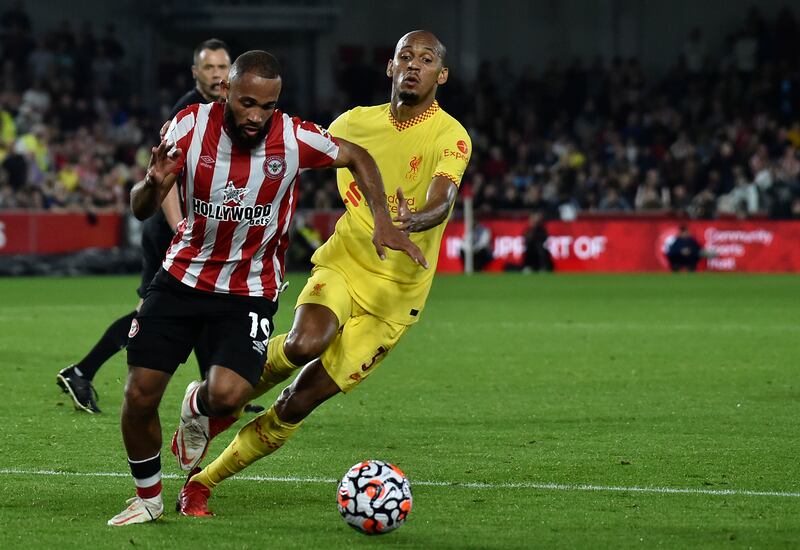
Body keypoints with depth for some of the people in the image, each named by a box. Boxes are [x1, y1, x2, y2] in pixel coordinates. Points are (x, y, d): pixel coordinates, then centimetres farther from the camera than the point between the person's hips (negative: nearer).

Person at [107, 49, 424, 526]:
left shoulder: (294, 138, -17)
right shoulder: (191, 126, -13)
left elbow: (357, 157, 3)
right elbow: (140, 210, -7)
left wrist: (384, 222, -7)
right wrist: (153, 185, -30)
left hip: (250, 288, -1)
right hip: (183, 276, 2)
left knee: (227, 395, -23)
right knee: (140, 395, -4)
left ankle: (197, 407, 16)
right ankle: (148, 498, 21)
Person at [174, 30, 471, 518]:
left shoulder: (451, 137, -11)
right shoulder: (357, 122, 3)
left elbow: (441, 204, -29)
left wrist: (410, 222, -50)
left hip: (394, 295, -2)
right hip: (342, 264, 2)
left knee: (301, 401, -6)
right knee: (303, 344, -32)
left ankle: (203, 482, 9)